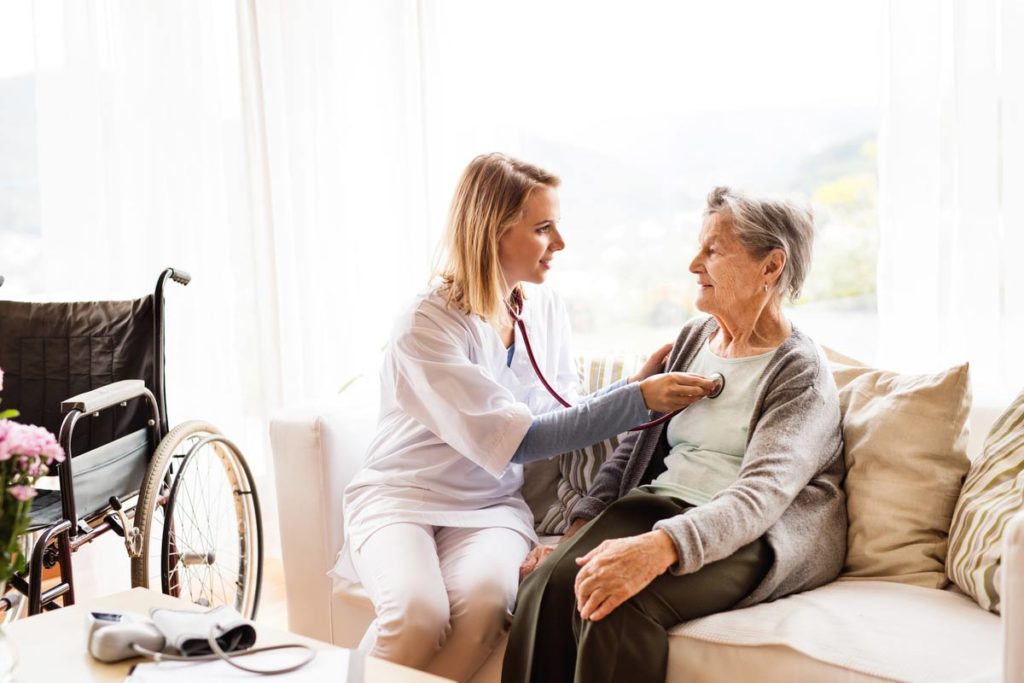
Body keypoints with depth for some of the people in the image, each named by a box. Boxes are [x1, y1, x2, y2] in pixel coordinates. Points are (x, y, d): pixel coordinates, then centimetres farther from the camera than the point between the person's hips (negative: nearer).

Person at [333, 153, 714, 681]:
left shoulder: (545, 309, 2)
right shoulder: (426, 327, -17)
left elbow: (559, 419, 7)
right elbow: (519, 441, -21)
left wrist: (636, 382, -6)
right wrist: (638, 399, -21)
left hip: (490, 503, 4)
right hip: (401, 495, -4)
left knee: (484, 602, -30)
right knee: (418, 614, -33)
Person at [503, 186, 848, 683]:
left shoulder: (802, 373, -7)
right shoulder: (694, 338, 15)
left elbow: (761, 496, -21)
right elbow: (635, 444, 16)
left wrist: (660, 546, -37)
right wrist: (580, 528, 1)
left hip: (750, 537, -6)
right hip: (659, 508, 6)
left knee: (622, 604, -34)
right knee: (548, 582, -24)